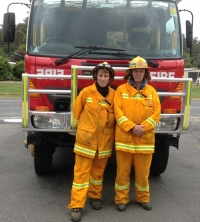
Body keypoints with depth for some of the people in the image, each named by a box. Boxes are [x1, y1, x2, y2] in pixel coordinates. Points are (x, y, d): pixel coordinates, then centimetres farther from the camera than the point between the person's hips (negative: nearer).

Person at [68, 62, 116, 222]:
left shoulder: (114, 95, -1)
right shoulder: (86, 92, -8)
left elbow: (116, 115, 9)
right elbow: (76, 111, 5)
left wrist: (108, 128, 9)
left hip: (105, 140, 3)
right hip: (86, 138, -2)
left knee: (98, 171, 16)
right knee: (82, 172, -1)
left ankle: (95, 196, 35)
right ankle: (76, 205, 3)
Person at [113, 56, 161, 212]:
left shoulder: (151, 91, 6)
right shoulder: (121, 90, 2)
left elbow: (156, 113, 0)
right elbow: (118, 112, -6)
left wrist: (143, 128, -13)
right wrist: (131, 127, -17)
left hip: (145, 139, 1)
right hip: (124, 137, -1)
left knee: (143, 171, 10)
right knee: (123, 170, 5)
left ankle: (143, 198, 28)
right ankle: (121, 199, 19)